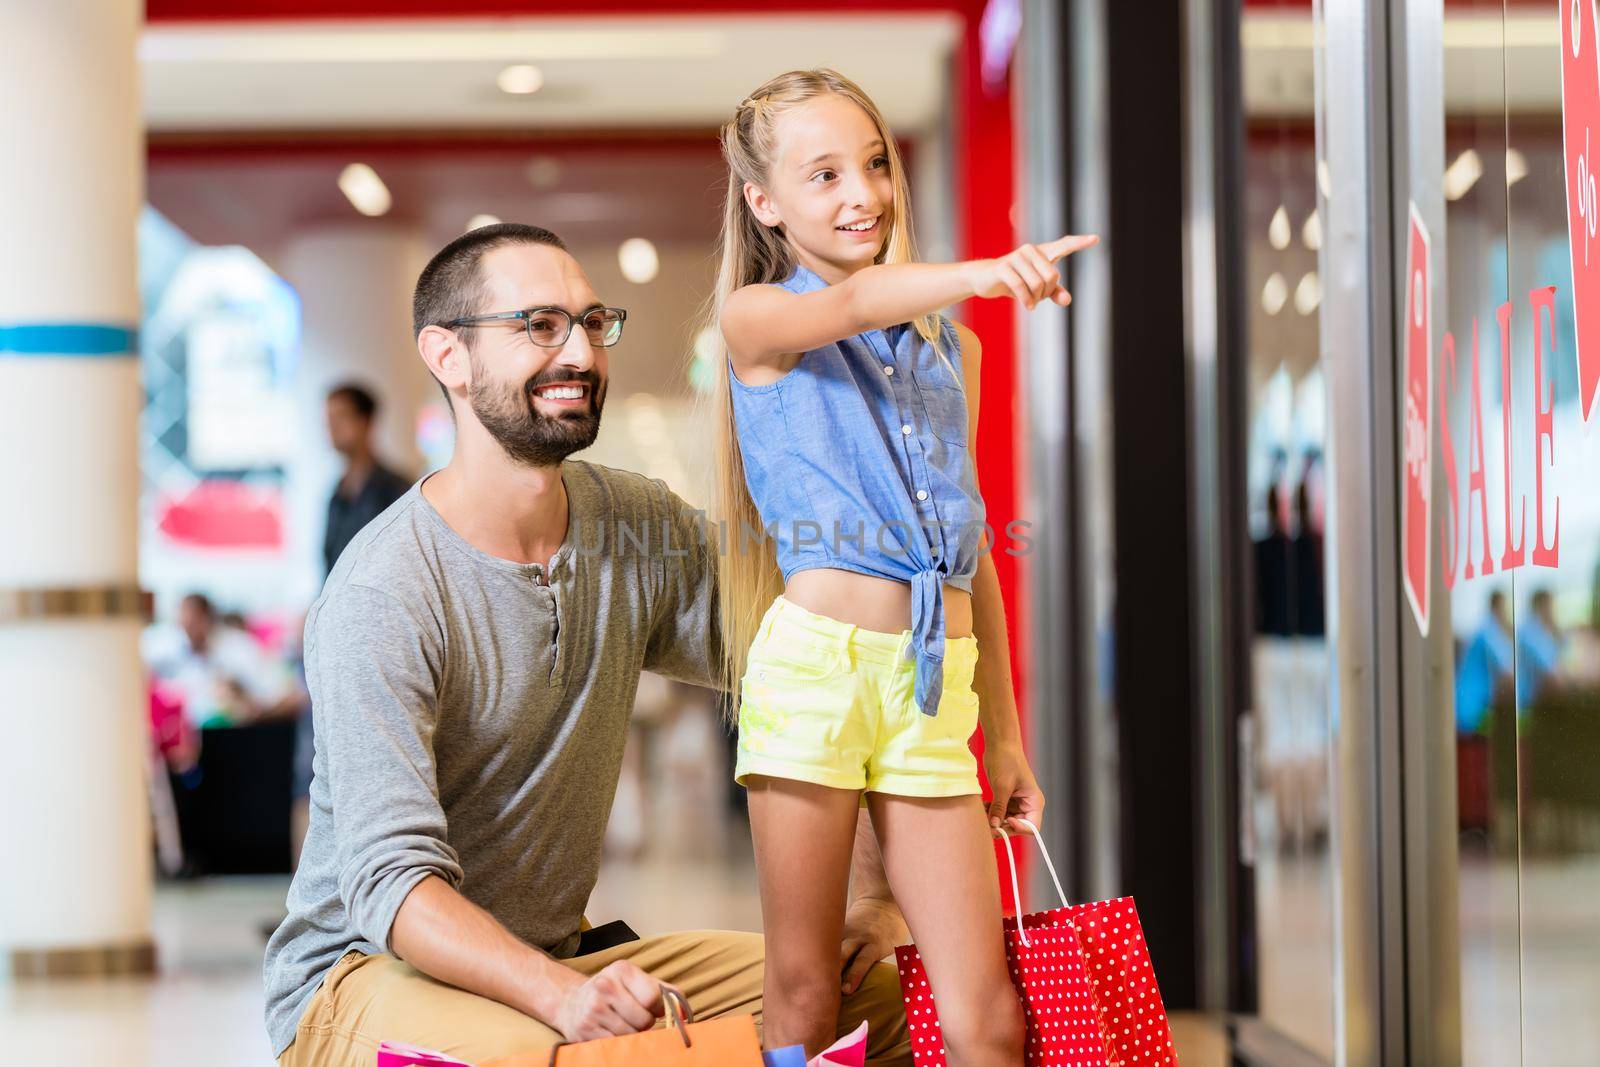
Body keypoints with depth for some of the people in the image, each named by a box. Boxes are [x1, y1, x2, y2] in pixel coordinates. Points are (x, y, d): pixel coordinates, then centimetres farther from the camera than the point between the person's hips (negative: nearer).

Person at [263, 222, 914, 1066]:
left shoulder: (643, 534, 0)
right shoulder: (380, 598, -20)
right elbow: (390, 881, -28)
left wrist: (876, 891, -5)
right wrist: (565, 996, -44)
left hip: (556, 954, 7)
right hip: (364, 971, -7)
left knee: (883, 994, -3)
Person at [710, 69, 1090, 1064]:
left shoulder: (951, 345, 18)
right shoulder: (758, 319, 3)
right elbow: (852, 304, -21)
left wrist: (1005, 736, 19)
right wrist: (985, 273, -41)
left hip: (935, 684, 4)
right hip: (813, 660, -4)